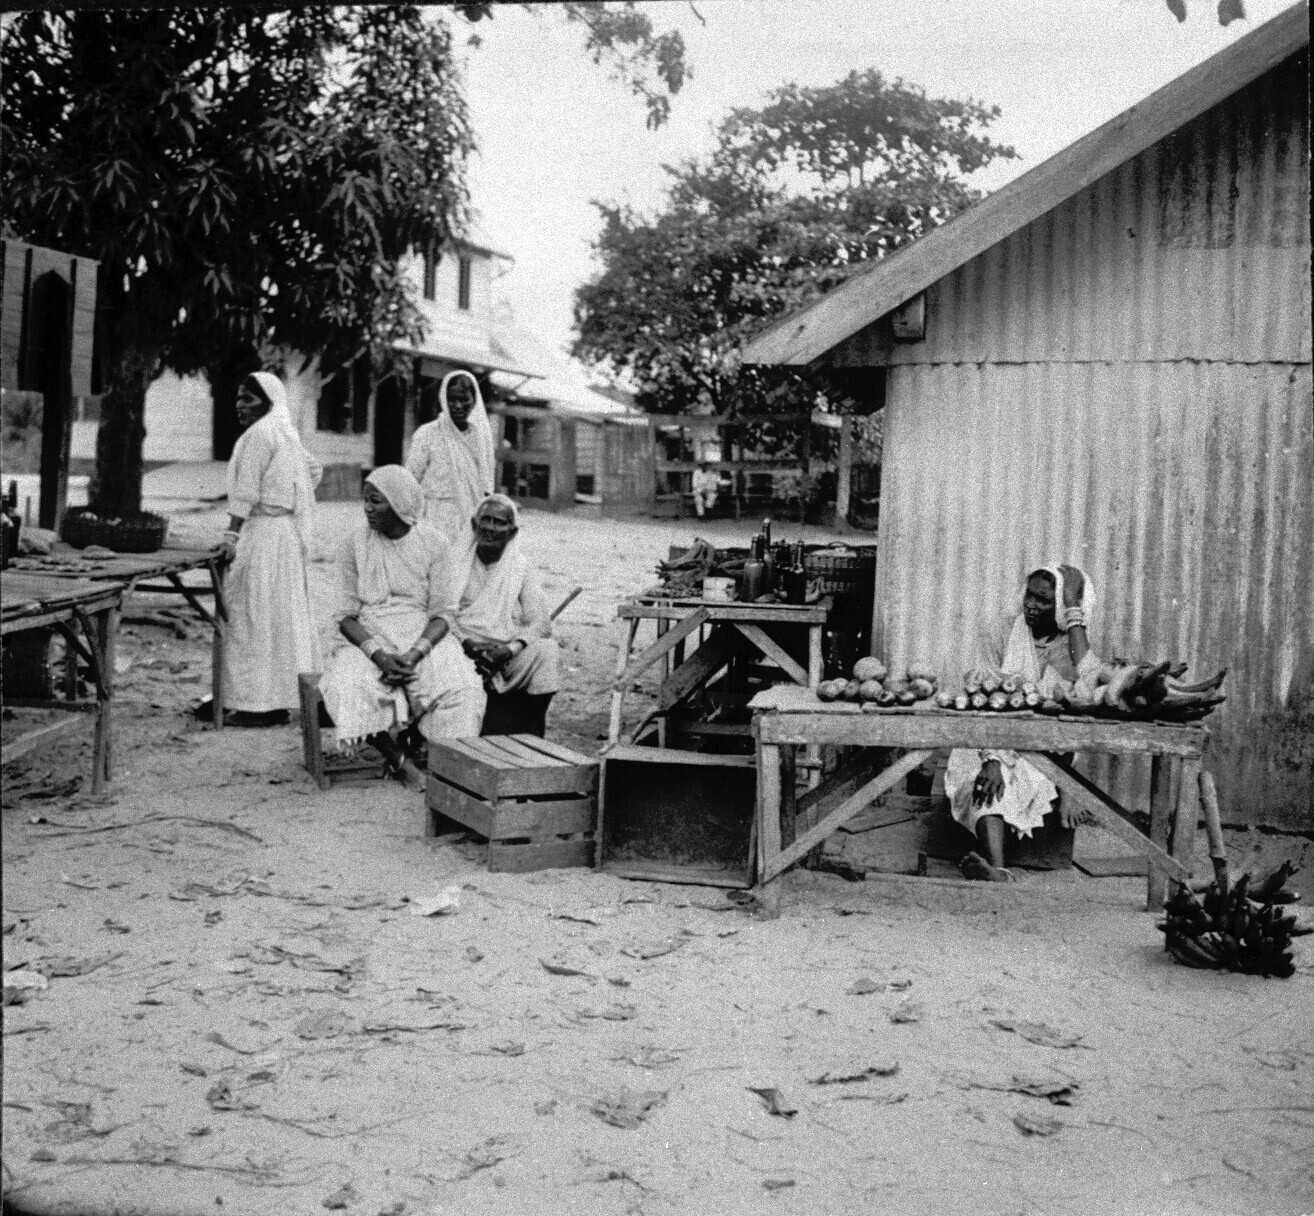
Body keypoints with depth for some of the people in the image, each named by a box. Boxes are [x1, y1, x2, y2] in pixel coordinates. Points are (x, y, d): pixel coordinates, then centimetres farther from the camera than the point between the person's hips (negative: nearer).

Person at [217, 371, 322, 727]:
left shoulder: (258, 434, -14)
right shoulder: (286, 433, 14)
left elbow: (245, 495, -18)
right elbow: (314, 470, 26)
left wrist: (231, 538, -18)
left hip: (263, 533, -10)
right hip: (288, 532, 10)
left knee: (255, 615, -6)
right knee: (285, 614, 12)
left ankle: (259, 705, -5)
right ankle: (279, 701, 18)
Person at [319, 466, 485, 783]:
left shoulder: (433, 545, -1)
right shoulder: (356, 545, 1)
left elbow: (442, 614, -3)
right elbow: (346, 616, -1)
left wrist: (413, 655, -22)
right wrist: (379, 655, -19)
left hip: (424, 638, -1)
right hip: (369, 639, 1)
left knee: (461, 689, -31)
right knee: (347, 688, -32)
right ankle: (396, 759, -12)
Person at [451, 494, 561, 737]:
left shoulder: (521, 567, 9)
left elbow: (540, 623, 0)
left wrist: (510, 649, -18)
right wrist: (467, 644, -18)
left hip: (508, 653, 1)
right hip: (463, 650, -1)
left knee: (547, 650, -28)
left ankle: (535, 734, -22)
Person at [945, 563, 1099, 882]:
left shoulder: (1075, 645, 6)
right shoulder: (999, 632, 3)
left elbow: (1085, 678, -21)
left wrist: (1074, 611, -14)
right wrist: (991, 759, -25)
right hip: (994, 742, -2)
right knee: (987, 779, -34)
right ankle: (998, 873, -54)